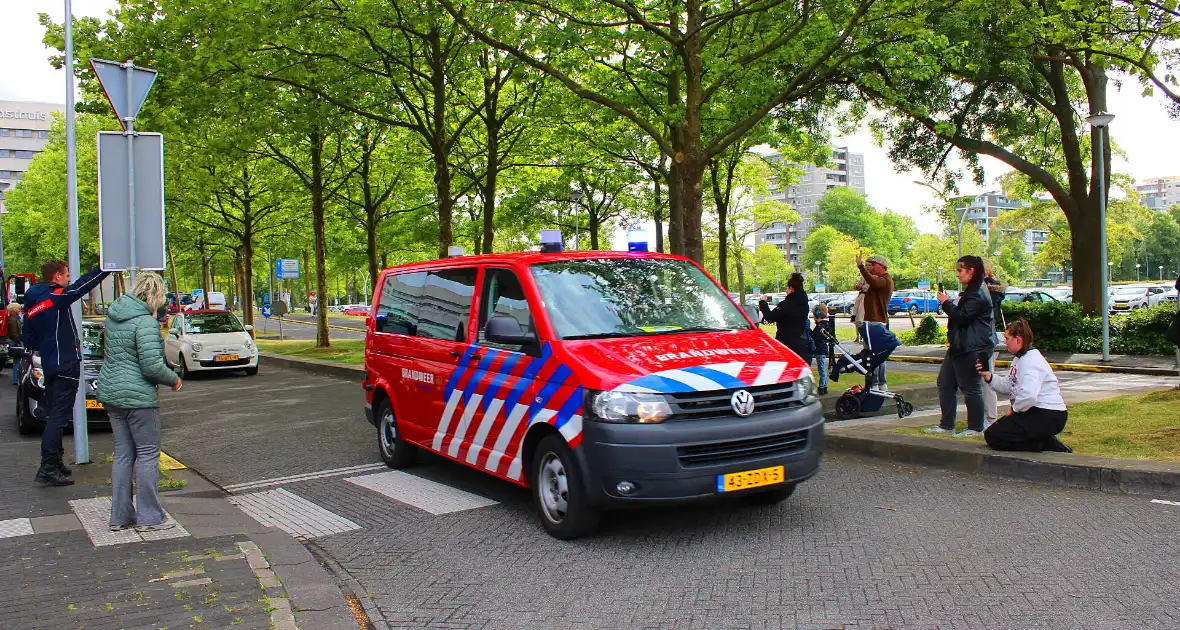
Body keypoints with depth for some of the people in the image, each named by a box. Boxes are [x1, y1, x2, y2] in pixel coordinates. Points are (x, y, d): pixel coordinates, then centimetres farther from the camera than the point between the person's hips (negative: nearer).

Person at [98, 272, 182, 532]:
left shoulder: (114, 315, 8)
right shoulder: (145, 321, -18)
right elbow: (152, 366, -23)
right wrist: (174, 379, -5)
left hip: (111, 392, 8)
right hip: (137, 396, -8)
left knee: (123, 454, 15)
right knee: (147, 455, 3)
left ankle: (120, 515, 21)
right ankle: (149, 517, 9)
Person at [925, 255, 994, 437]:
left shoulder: (977, 295, -17)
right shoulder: (971, 292, 18)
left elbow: (962, 317, -22)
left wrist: (946, 303, -10)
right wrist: (949, 303, 10)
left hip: (972, 349, -11)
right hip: (960, 347, 11)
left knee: (971, 388, -3)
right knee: (945, 383, 12)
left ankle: (975, 428, 7)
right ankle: (947, 425, 17)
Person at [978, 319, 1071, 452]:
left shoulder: (1032, 361, -18)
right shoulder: (1020, 359, 15)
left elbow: (1029, 395, -32)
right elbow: (1008, 387, 12)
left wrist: (1014, 409, -15)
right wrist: (988, 376, -1)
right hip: (1037, 412, 11)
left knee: (993, 436, -14)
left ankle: (1048, 445, -6)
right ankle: (1046, 442, 11)